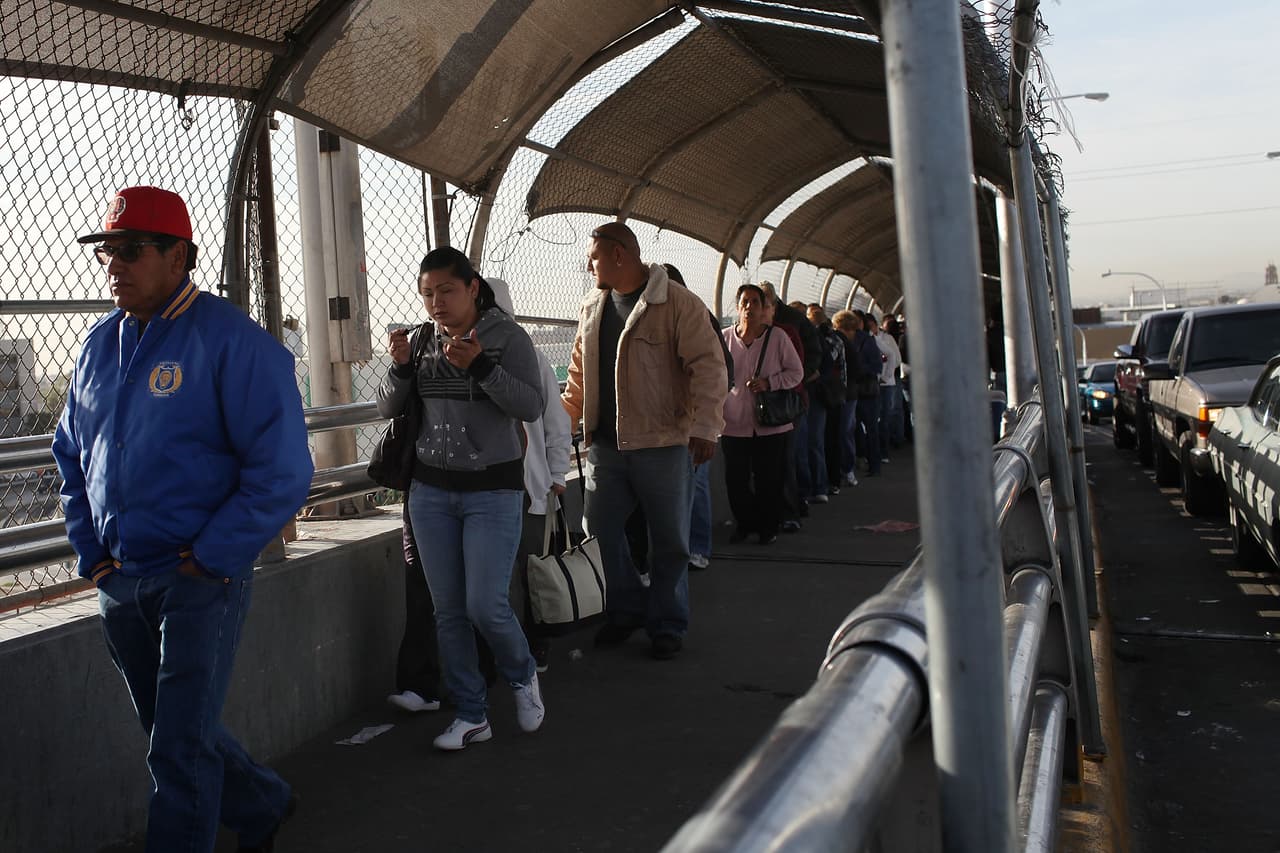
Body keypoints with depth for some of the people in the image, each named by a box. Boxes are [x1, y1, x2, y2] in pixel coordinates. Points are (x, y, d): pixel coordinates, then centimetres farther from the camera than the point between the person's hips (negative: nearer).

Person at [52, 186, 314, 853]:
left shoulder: (232, 341, -13)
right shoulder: (100, 344, 8)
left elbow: (282, 470, -17)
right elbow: (70, 454, 19)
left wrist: (210, 559, -17)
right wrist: (90, 550, 9)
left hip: (201, 580, -7)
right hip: (118, 582, 7)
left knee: (181, 751, 0)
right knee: (170, 731, 20)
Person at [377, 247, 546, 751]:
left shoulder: (506, 336, -7)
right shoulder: (422, 340, 5)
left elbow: (531, 407, -16)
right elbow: (388, 409, 7)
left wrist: (479, 365, -27)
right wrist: (400, 367, -12)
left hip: (492, 489, -4)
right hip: (431, 490, 4)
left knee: (486, 606, -7)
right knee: (448, 610, 6)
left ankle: (522, 677, 24)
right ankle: (471, 716, 19)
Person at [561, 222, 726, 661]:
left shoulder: (678, 303, -9)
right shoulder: (591, 308, 13)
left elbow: (707, 365, -13)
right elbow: (580, 373, 22)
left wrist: (704, 426, -20)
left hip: (662, 443, -6)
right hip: (605, 443, 6)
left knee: (669, 541, 5)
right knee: (602, 529, 11)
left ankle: (667, 625, 21)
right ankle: (626, 610, 30)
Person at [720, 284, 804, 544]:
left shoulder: (777, 338, -2)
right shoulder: (725, 337, 0)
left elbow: (796, 372, 4)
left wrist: (769, 383, -13)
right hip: (734, 423, 1)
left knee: (768, 480, 5)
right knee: (735, 479, 5)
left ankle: (768, 527, 23)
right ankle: (744, 523, 26)